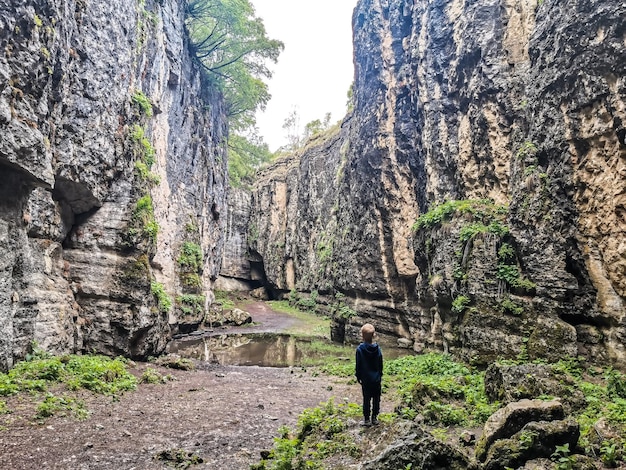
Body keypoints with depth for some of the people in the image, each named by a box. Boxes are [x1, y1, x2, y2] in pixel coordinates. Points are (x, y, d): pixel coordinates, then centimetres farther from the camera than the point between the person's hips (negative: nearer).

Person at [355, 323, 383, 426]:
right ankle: (374, 418, 23)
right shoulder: (377, 348, -7)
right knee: (376, 398, 13)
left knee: (366, 399, 7)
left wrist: (358, 376, 4)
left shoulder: (360, 349, -16)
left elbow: (358, 365, -9)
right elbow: (380, 364, 2)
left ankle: (367, 419, 14)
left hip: (366, 379, -3)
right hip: (377, 379, 3)